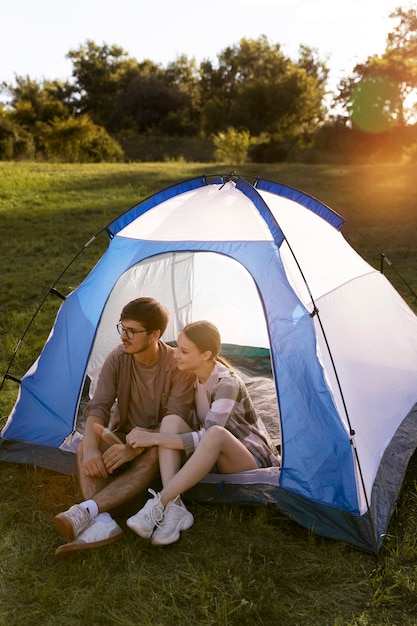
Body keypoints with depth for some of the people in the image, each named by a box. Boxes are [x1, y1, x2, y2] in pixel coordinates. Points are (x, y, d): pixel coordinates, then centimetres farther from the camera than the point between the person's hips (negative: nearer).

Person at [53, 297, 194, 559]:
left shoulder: (178, 366, -20)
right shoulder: (118, 359, -10)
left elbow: (175, 422, -24)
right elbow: (98, 407, -17)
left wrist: (134, 448, -37)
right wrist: (91, 447, -35)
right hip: (123, 435, 3)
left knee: (154, 456, -38)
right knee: (84, 448, -27)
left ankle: (84, 511, -45)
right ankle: (102, 523, -41)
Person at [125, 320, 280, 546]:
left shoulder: (227, 384, -25)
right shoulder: (192, 377, -2)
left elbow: (208, 436, -32)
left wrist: (155, 438, -33)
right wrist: (148, 435, -4)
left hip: (253, 463, -7)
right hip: (215, 458, 7)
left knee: (215, 435, -41)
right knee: (171, 421, -20)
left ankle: (159, 505, -35)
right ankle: (174, 508, -29)